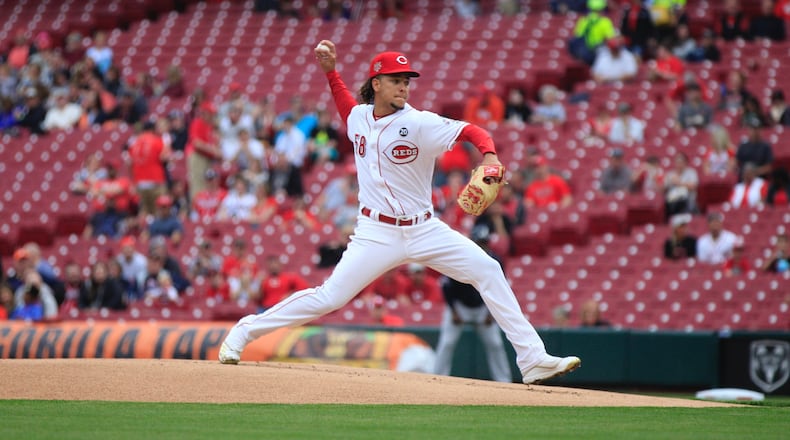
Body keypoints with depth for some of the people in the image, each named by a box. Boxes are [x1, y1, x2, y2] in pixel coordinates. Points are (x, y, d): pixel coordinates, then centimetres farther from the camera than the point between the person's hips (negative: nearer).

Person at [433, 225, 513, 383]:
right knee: (447, 343, -12)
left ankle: (504, 382, 5)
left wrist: (492, 312, -7)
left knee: (495, 344, -2)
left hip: (483, 307, 2)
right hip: (458, 306, -2)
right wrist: (454, 311, -14)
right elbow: (447, 287, -11)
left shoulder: (494, 261, -11)